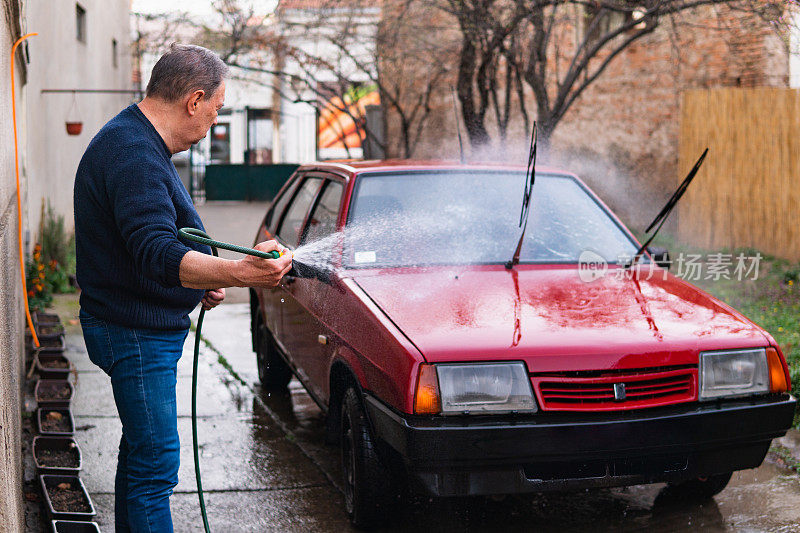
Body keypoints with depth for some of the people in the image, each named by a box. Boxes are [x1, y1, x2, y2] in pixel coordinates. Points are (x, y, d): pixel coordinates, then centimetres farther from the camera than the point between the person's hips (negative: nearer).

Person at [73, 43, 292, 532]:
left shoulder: (140, 143, 13)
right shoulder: (133, 154, -23)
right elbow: (158, 254, -36)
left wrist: (200, 281, 14)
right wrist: (239, 274, -49)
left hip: (149, 330, 11)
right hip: (136, 334, -11)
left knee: (142, 452, 19)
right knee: (156, 466, -9)